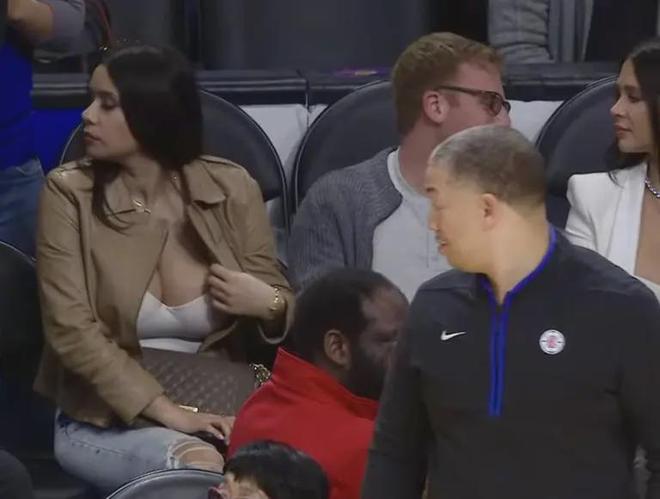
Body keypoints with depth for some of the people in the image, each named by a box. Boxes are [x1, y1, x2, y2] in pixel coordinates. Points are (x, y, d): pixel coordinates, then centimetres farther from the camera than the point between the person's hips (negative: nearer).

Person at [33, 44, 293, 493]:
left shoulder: (232, 188, 1)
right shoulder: (70, 193, -5)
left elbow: (279, 304, 11)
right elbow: (71, 330, -13)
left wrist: (269, 305, -15)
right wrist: (168, 412, -22)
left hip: (219, 408, 2)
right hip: (107, 419, -2)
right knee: (200, 466, -33)